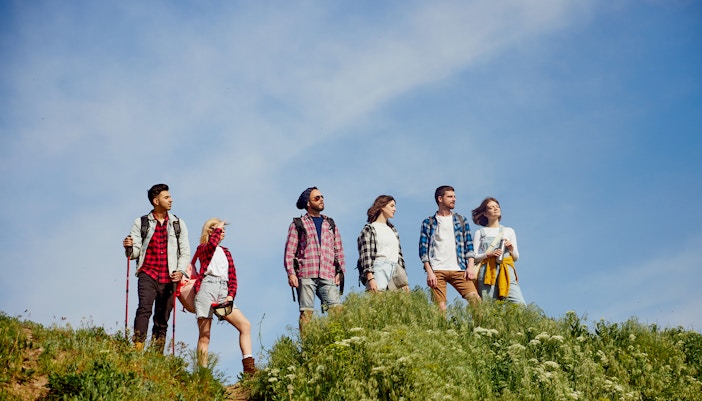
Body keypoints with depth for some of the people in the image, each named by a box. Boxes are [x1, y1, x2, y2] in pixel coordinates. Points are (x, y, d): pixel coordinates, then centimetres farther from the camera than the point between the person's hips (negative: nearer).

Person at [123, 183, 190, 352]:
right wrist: (129, 247, -17)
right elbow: (135, 252, 6)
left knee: (162, 319, 3)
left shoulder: (178, 224, 13)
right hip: (148, 274, -2)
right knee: (144, 308, -23)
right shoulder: (141, 223, 8)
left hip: (168, 278, 2)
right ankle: (137, 348, -30)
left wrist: (180, 271, -6)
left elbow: (185, 252, 11)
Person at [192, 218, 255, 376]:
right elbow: (212, 244, -16)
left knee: (245, 325, -10)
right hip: (207, 288, -5)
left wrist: (231, 295, 0)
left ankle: (249, 367, -13)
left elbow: (232, 277, 17)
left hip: (224, 292, 5)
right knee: (204, 336, -6)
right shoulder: (203, 248, 10)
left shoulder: (226, 252, 25)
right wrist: (218, 227, 0)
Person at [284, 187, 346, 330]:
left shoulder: (330, 225, 23)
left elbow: (338, 249, 20)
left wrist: (340, 271, 7)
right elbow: (289, 251, 5)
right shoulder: (298, 225, 12)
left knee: (337, 309, -14)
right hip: (305, 275, -2)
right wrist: (291, 273, -7)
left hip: (327, 275, 2)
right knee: (306, 312, -7)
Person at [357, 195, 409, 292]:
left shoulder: (392, 229, 25)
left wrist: (404, 280, 17)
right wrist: (370, 278, -18)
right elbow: (366, 255, -5)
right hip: (379, 270, -6)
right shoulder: (369, 229, 5)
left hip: (395, 270, 6)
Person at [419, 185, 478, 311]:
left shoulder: (461, 221, 18)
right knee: (440, 307, -9)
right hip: (437, 271, -2)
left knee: (475, 299, -15)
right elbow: (423, 249, 5)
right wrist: (429, 272, -6)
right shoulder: (428, 223, 11)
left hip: (458, 270, 2)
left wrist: (470, 267, -1)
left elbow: (469, 245, 13)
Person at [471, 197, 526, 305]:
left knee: (520, 304, -18)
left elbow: (516, 258, 21)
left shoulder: (509, 231, 22)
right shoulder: (480, 233, 16)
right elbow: (474, 257, 7)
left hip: (506, 270, 2)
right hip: (487, 271, -1)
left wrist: (511, 249, 1)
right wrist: (488, 254, -10)